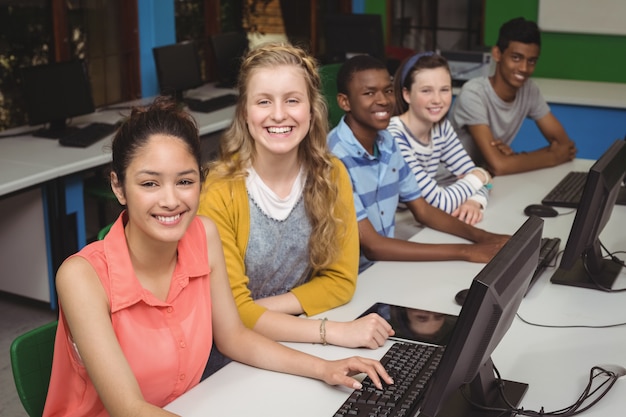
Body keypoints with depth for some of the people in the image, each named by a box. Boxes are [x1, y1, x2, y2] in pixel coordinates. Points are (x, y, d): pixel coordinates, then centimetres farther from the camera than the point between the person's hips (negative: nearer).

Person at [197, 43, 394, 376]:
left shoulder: (331, 175, -4)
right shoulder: (220, 191, -16)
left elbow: (341, 280, 0)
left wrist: (260, 308, -14)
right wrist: (333, 331, -26)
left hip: (303, 348, 3)